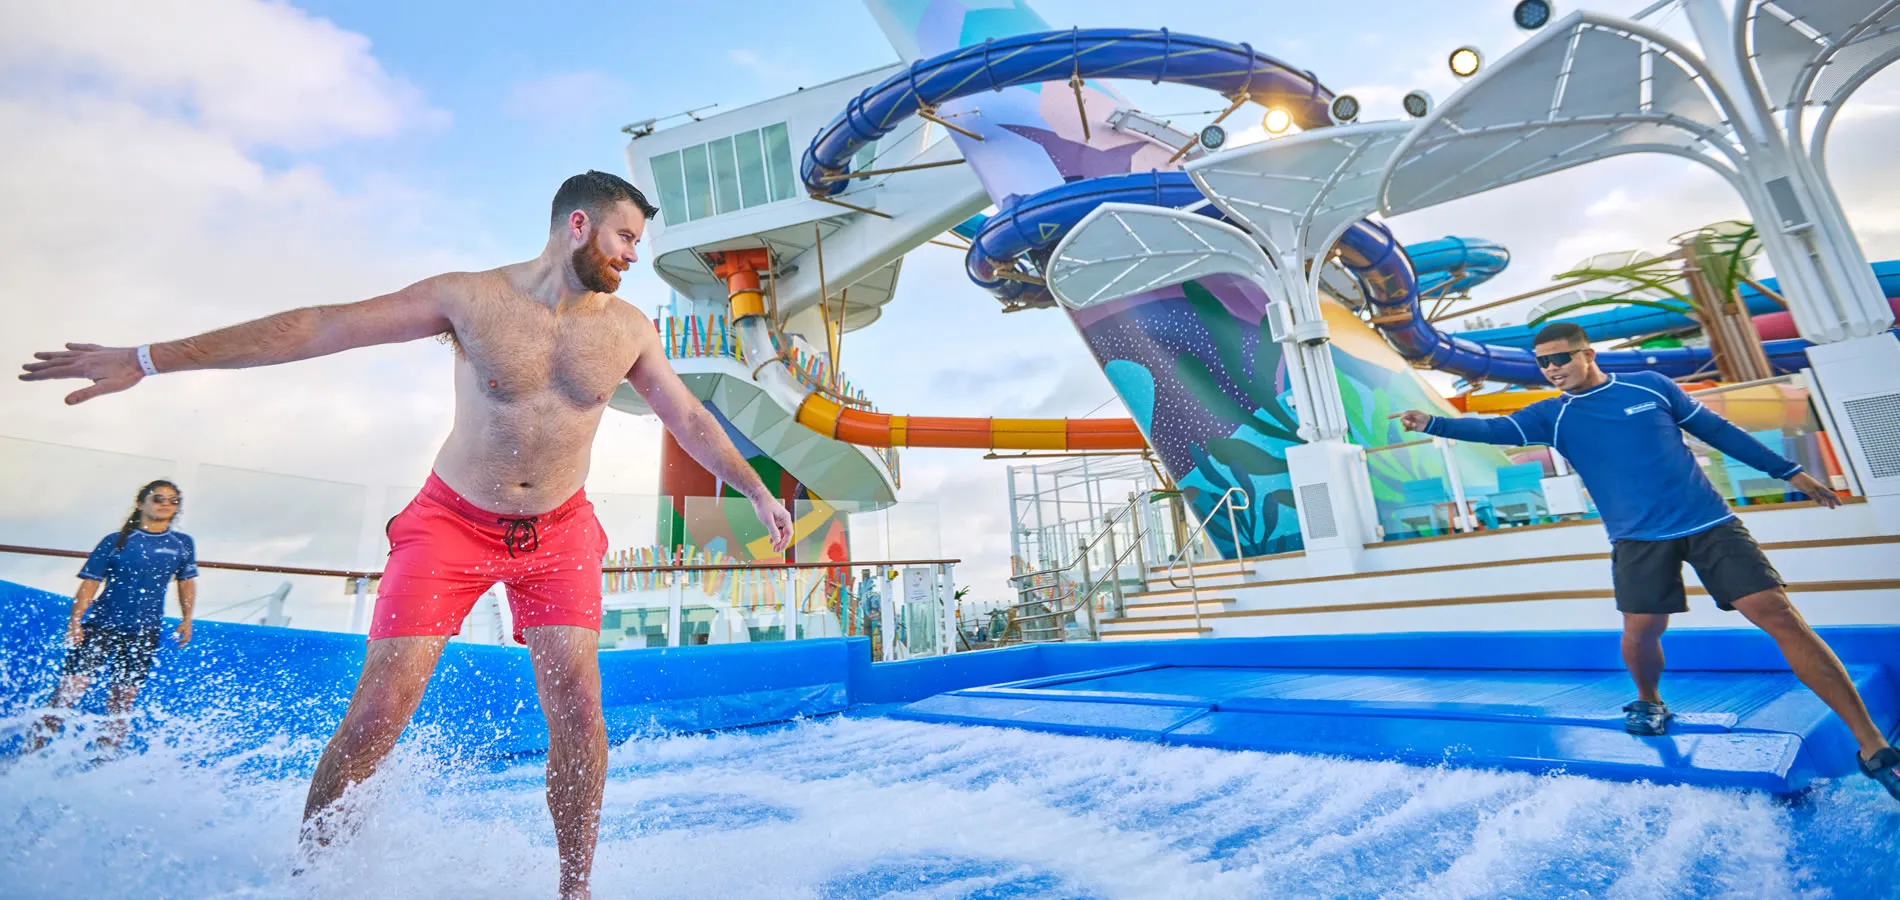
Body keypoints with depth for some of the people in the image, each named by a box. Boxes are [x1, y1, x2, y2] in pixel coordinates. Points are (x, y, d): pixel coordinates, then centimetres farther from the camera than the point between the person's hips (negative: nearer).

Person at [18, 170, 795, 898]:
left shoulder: (628, 329, -3)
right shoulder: (472, 297, -9)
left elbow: (689, 417, 5)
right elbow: (318, 327, -6)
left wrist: (756, 490, 7)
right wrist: (152, 358, -6)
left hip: (558, 532, 1)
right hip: (451, 521, -1)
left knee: (577, 708, -8)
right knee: (381, 706, -4)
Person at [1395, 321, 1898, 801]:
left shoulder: (1650, 386, 3)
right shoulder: (1551, 416, -2)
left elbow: (1716, 430, 12)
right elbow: (1495, 430, -18)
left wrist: (1787, 471, 15)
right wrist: (1432, 424, -35)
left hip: (1708, 521, 1)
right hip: (1639, 538, 0)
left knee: (1778, 614, -5)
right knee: (1641, 630, -7)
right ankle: (1649, 703, 23)